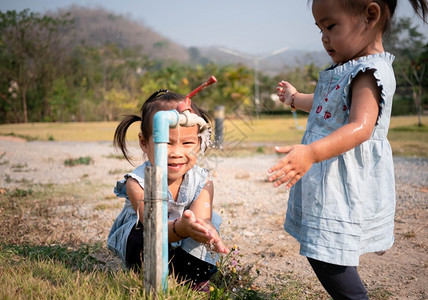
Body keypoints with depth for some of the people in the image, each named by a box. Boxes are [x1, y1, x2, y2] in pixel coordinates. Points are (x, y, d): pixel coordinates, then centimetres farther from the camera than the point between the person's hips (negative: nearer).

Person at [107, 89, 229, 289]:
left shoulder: (202, 182, -17)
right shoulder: (137, 182, -25)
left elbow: (201, 219, -33)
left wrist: (209, 234, -60)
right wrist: (180, 228, -62)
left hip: (183, 248, 2)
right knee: (142, 234, -33)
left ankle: (194, 281, -1)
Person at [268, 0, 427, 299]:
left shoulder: (371, 72, -19)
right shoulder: (347, 69, 13)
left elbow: (360, 127, -33)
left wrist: (311, 153, -46)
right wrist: (295, 98, 49)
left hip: (345, 182, -10)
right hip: (329, 180, 10)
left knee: (327, 258, -10)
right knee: (330, 254, 16)